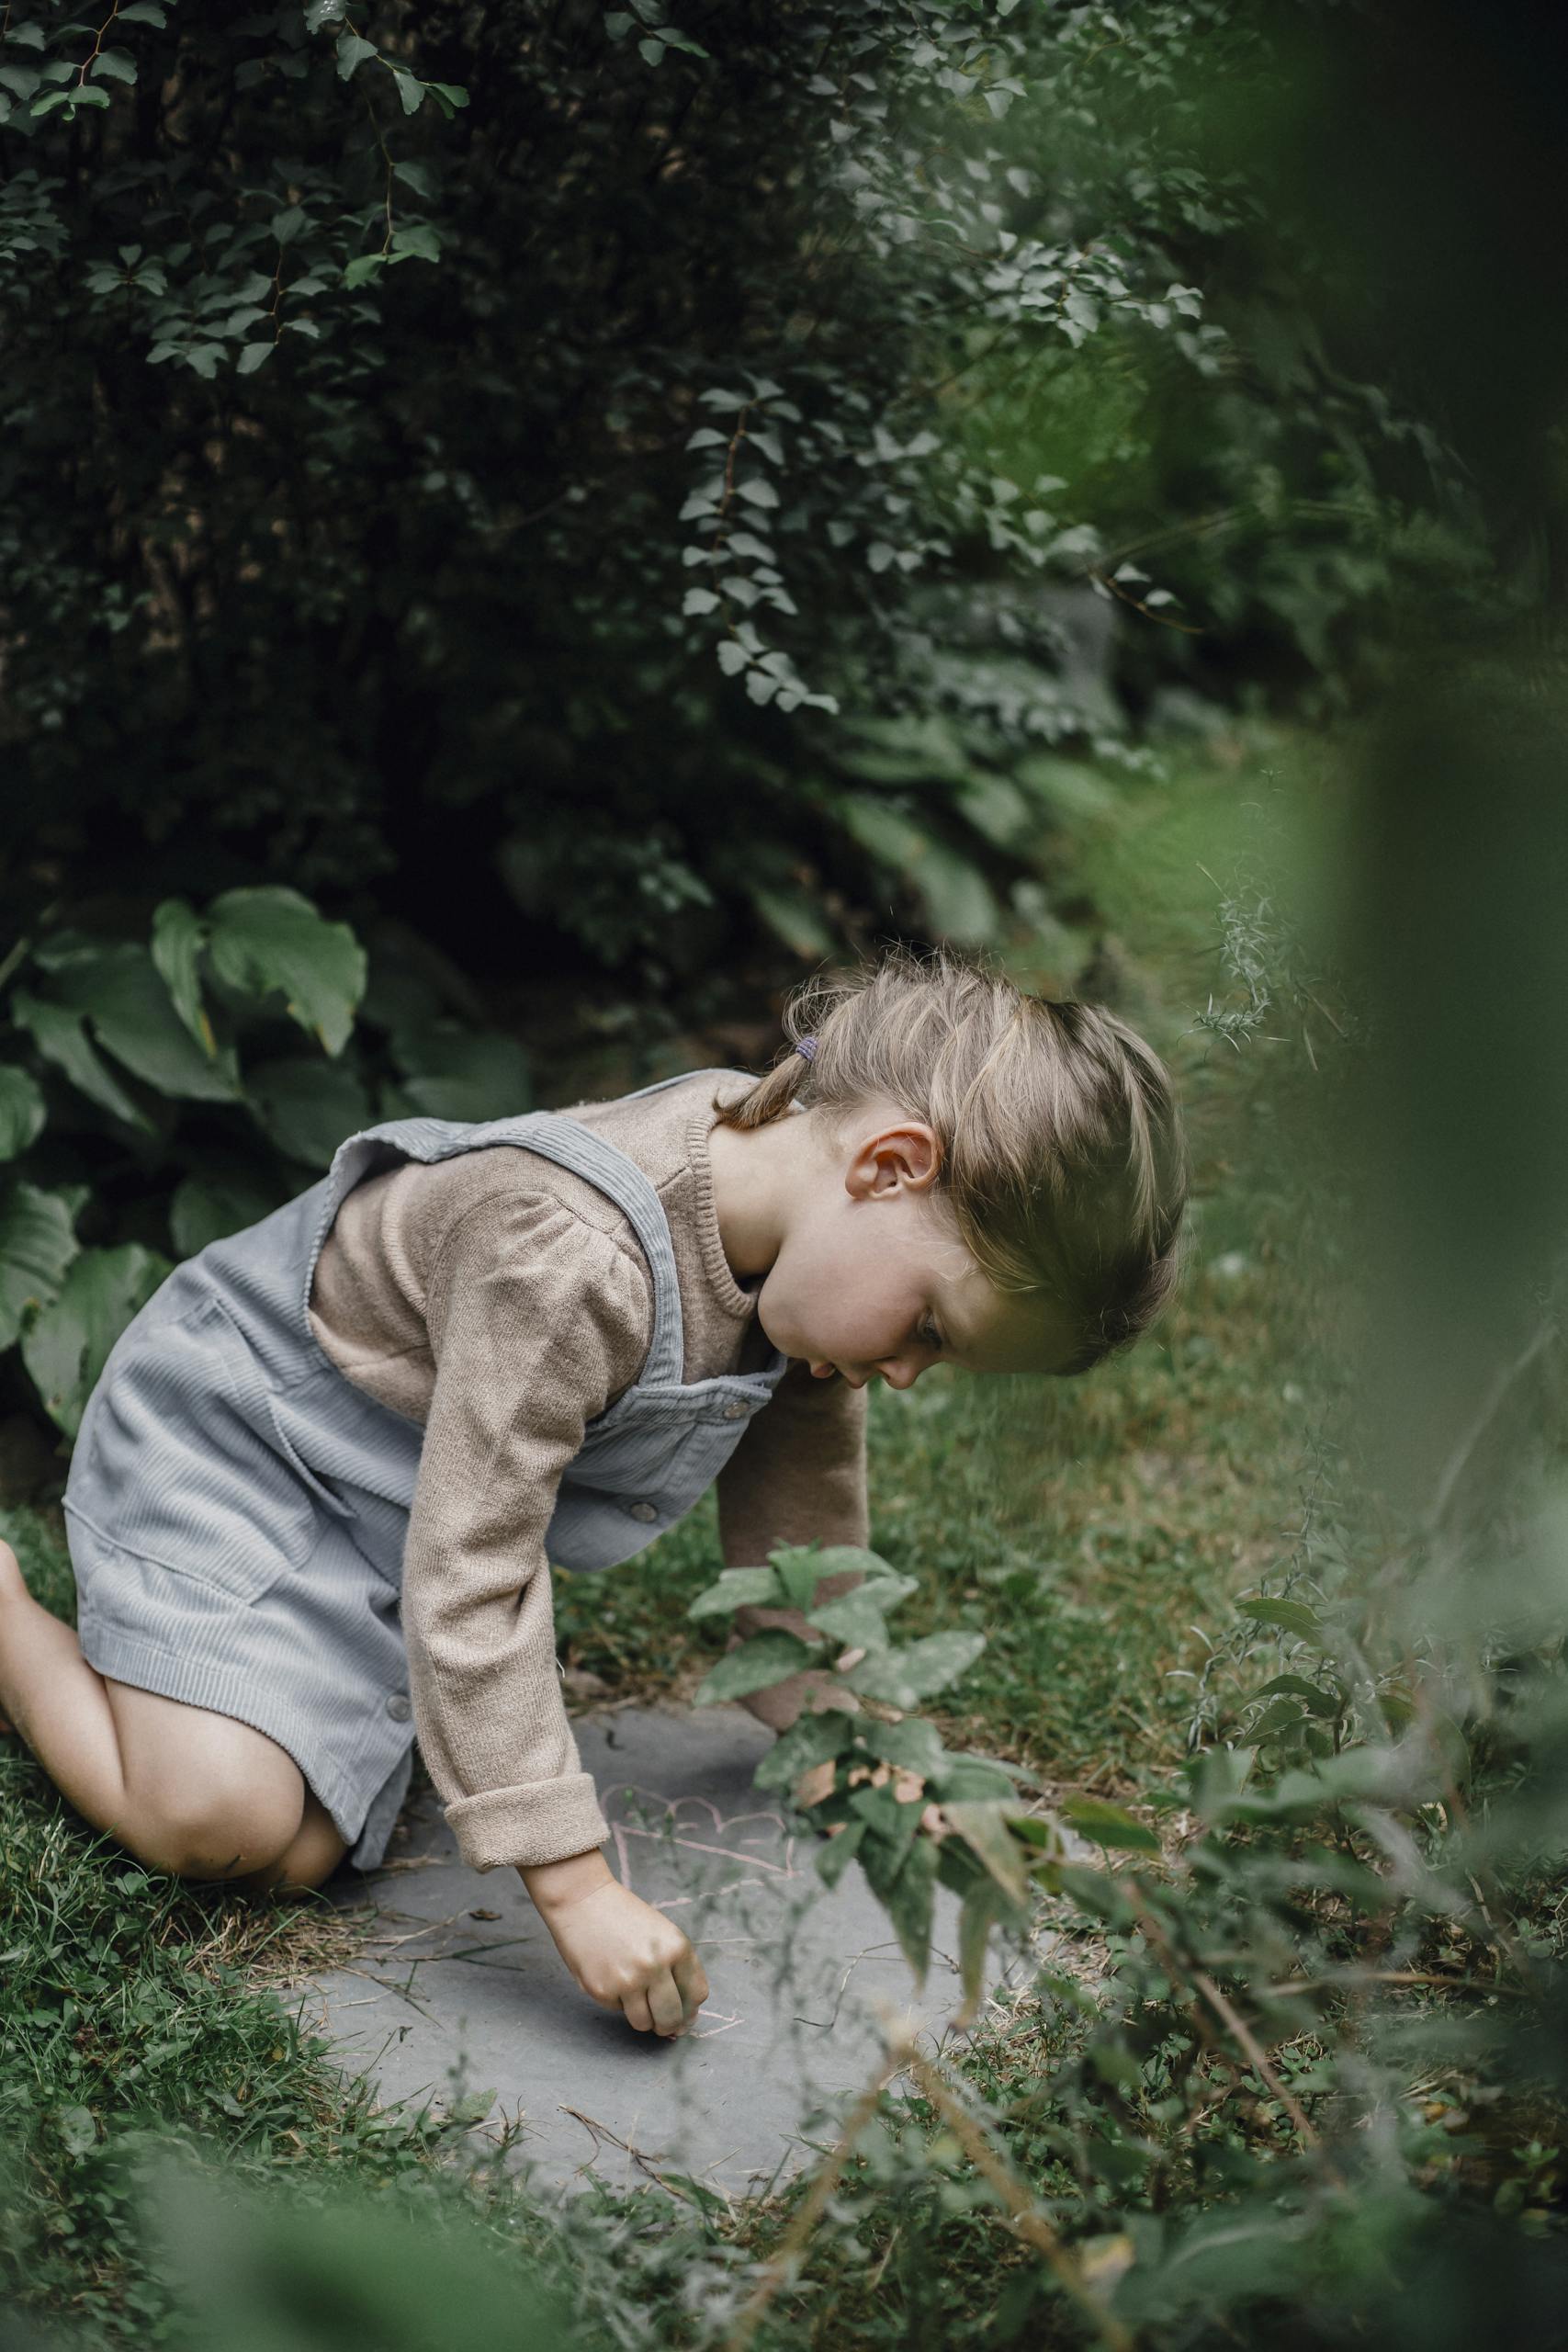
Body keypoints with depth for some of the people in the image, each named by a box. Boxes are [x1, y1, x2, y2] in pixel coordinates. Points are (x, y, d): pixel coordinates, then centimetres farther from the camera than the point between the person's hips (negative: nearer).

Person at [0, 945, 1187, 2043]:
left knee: (302, 1853, -8)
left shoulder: (804, 1239, -12)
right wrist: (578, 1887, -35)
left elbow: (800, 1491, 6)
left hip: (386, 1522, 7)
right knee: (215, 1812, -24)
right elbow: (469, 1586, -37)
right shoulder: (571, 1266, -39)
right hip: (231, 1424, -7)